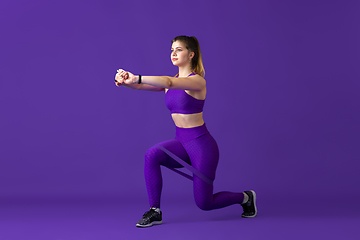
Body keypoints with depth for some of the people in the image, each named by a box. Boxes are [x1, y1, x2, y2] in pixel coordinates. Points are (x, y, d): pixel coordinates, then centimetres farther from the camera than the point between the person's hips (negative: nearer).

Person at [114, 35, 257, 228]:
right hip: (181, 142, 6)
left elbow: (168, 83, -36)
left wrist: (136, 78, -44)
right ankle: (155, 212, -12)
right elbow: (142, 85, -10)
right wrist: (125, 81, -31)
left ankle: (245, 197, 30)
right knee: (152, 155, -25)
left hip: (201, 144, -6)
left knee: (204, 203, 1)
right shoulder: (172, 81, 6)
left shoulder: (197, 81, -15)